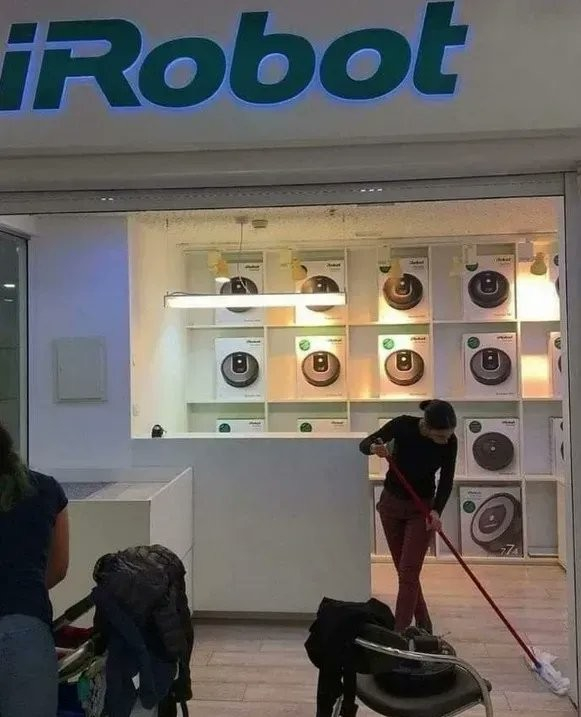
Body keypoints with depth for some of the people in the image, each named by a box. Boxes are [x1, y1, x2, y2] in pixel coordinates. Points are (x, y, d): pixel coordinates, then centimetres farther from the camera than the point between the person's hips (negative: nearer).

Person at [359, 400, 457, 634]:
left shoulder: (449, 442, -19)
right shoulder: (403, 425, -23)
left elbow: (446, 480, -10)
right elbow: (364, 444, -15)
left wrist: (437, 511, -26)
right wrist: (375, 448, -38)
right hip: (391, 503, 1)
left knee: (408, 572, -9)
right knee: (404, 570, 10)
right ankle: (423, 627, 27)